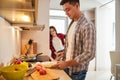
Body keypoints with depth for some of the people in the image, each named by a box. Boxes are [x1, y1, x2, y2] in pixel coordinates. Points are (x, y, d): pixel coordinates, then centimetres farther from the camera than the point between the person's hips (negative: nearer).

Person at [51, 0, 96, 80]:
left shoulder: (88, 26, -19)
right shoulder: (71, 24, 5)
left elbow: (89, 54, -23)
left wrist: (67, 63, -23)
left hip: (77, 71, -6)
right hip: (66, 68, 7)